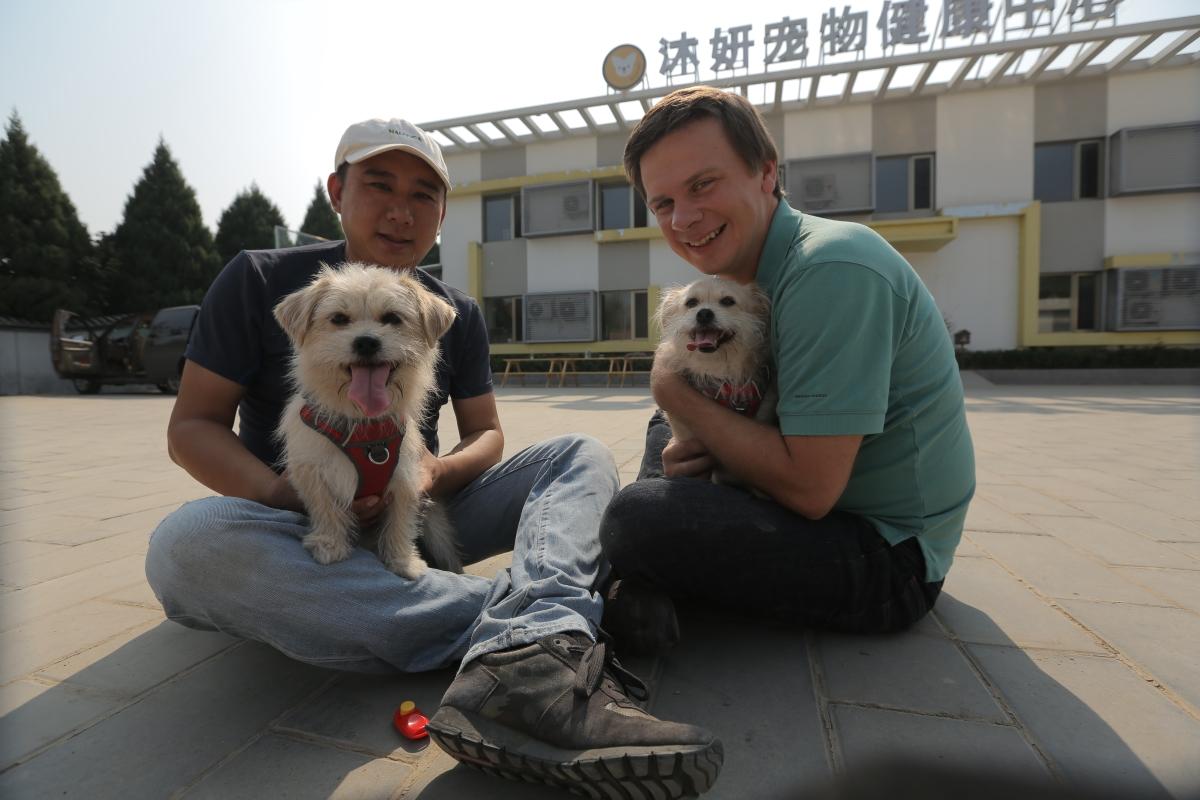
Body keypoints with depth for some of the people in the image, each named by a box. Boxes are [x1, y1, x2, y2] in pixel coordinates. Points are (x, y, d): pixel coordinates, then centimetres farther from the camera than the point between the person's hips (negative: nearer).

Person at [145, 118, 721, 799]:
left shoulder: (460, 314, 7)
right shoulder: (259, 280, -1)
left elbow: (486, 434, 8)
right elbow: (193, 425, -2)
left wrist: (435, 474, -16)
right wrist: (283, 495, -23)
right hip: (304, 534, -2)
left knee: (582, 458, -14)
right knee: (189, 544, -36)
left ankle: (523, 660, -46)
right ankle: (539, 618, -38)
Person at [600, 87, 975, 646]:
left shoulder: (831, 270, -25)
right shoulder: (754, 276, 6)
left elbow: (809, 488, -28)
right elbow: (753, 419, 12)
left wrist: (675, 393, -18)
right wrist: (687, 442, -11)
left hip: (889, 558, -10)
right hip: (829, 510, 10)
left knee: (639, 517, -31)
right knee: (665, 430, 19)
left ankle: (648, 584, 2)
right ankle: (649, 593, 3)